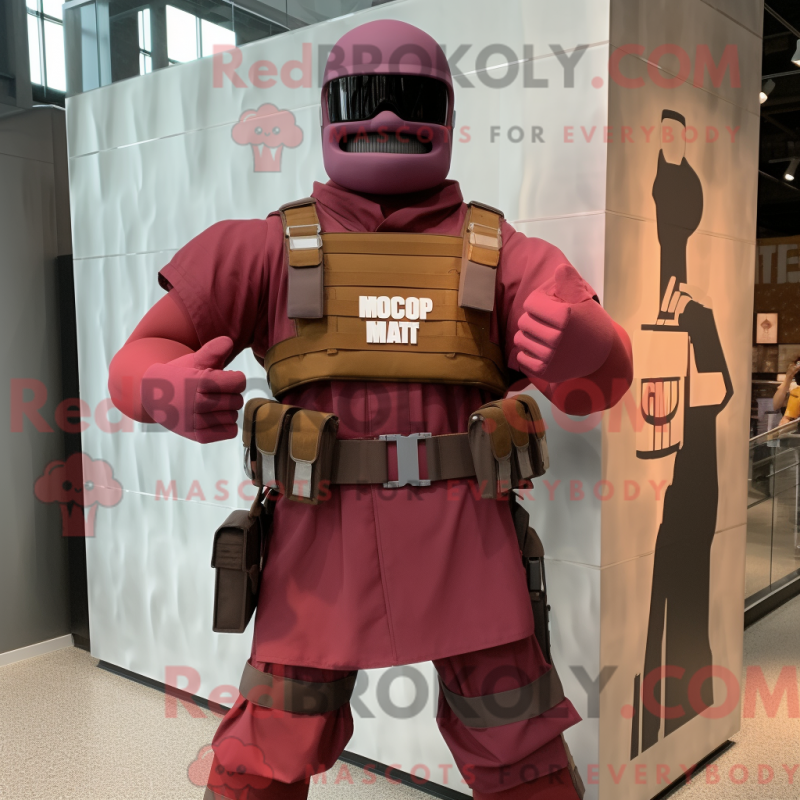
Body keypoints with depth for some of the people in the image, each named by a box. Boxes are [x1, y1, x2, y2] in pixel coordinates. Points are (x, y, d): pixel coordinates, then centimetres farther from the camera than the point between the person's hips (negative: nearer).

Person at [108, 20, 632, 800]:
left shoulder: (494, 251, 6)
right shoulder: (273, 247, 4)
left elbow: (601, 380, 4)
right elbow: (140, 362, 4)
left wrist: (582, 342, -22)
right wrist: (177, 392, -21)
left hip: (462, 546, 1)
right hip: (325, 546, 0)